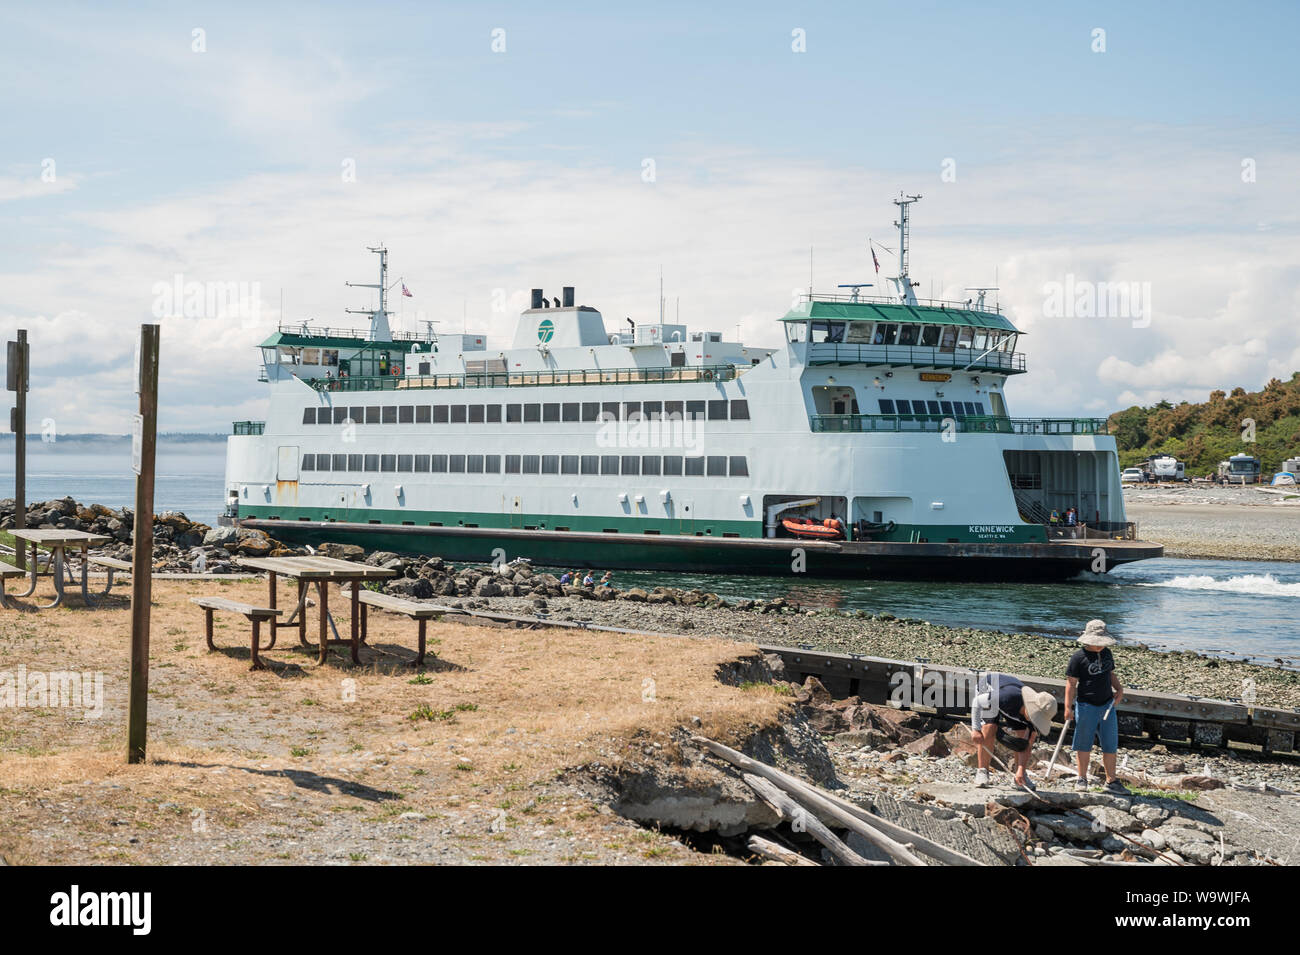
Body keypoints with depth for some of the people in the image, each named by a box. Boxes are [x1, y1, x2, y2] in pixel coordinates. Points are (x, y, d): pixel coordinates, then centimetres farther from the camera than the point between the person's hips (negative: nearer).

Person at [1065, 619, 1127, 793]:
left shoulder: (1106, 653, 9)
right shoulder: (1079, 657, -10)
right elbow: (1071, 683, -10)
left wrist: (1119, 688, 4)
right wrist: (1068, 707, -13)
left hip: (1107, 705, 6)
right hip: (1086, 707, -6)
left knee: (1111, 746, 7)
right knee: (1084, 745, 4)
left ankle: (1111, 780, 15)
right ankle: (1082, 779, 16)